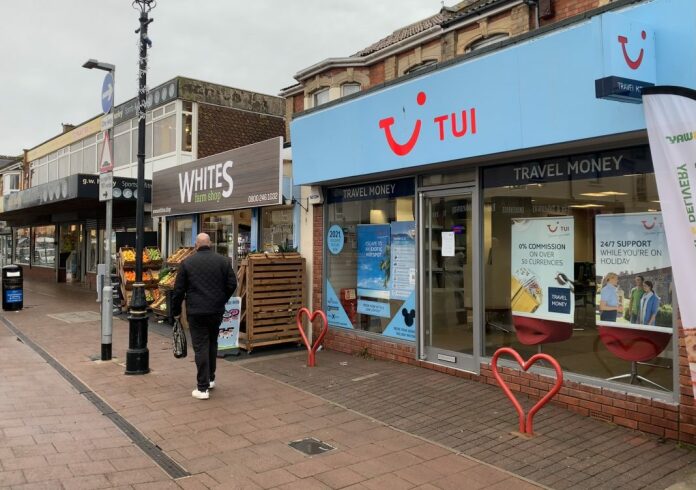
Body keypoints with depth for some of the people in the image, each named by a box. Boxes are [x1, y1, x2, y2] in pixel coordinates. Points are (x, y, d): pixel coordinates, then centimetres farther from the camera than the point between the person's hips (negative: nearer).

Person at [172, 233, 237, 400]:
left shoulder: (187, 263, -2)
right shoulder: (223, 261, 2)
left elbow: (178, 290, 0)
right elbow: (232, 284, 1)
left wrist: (176, 310, 11)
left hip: (196, 312, -2)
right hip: (217, 311, 3)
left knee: (200, 347, 0)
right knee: (212, 344, 20)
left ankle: (202, 388, 0)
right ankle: (210, 379, 31)